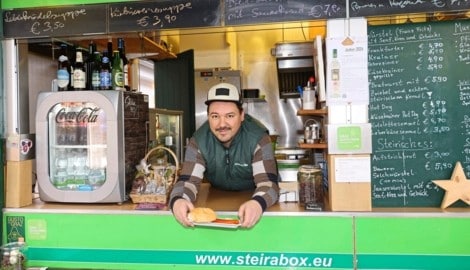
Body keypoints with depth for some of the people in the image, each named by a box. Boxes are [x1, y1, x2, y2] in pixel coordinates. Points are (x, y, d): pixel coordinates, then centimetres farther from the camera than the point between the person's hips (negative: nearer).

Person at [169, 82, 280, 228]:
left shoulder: (258, 138, -28)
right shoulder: (198, 141, -21)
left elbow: (268, 182, -35)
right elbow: (188, 180, -24)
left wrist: (257, 203, -59)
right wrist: (178, 201, -49)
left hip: (252, 197, -2)